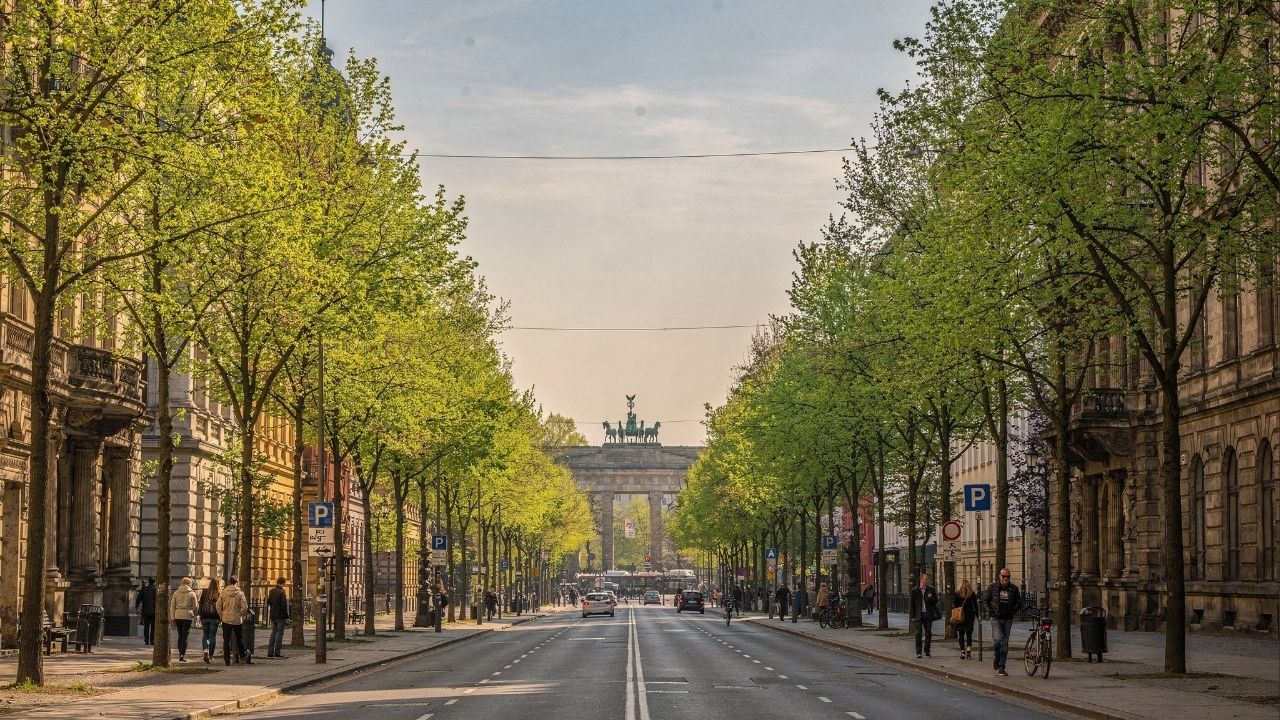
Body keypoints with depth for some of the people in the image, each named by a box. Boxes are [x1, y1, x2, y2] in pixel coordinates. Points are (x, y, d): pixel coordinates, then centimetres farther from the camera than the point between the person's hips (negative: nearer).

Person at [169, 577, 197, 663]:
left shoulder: (176, 593, 7)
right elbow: (195, 606, 1)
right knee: (185, 636, -1)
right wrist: (195, 615, 17)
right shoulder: (192, 593, 0)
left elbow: (172, 606, 6)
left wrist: (172, 617, 10)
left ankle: (180, 653, 18)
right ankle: (182, 655, -6)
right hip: (187, 615, -3)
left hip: (177, 615, 3)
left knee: (180, 635, 15)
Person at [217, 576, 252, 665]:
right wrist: (240, 615, 5)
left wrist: (221, 616, 10)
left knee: (226, 640, 4)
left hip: (226, 619, 1)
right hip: (237, 620, -1)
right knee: (240, 640, 16)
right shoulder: (240, 594, -6)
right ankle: (243, 656, 25)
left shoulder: (223, 593, -2)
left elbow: (218, 606, -2)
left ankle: (227, 660, 1)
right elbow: (245, 607, -10)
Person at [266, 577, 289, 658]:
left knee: (273, 633, 14)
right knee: (279, 633, -2)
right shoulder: (281, 592, -15)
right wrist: (286, 617, -11)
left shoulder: (271, 591, 8)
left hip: (273, 616, 7)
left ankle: (270, 652, 13)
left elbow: (268, 603, 15)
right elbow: (284, 606, -17)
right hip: (280, 616, -7)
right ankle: (277, 652, -4)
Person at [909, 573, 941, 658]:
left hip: (928, 614, 2)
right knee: (918, 633, -4)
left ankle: (927, 651, 12)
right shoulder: (915, 590, 1)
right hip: (919, 615, -2)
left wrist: (930, 598, -14)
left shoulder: (931, 589, 6)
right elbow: (912, 604, 3)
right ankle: (918, 652, -1)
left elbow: (936, 601, 9)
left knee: (928, 633, 3)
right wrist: (913, 616, -1)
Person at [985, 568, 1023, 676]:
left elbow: (1019, 602, 12)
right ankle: (996, 656, 14)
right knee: (997, 639, -18)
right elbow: (987, 600, 13)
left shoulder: (1013, 588, 3)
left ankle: (1001, 668, 7)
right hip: (996, 618, -2)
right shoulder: (993, 587, 1)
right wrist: (991, 611, 1)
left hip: (1008, 619, 2)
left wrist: (1012, 612, -1)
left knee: (1005, 643, 2)